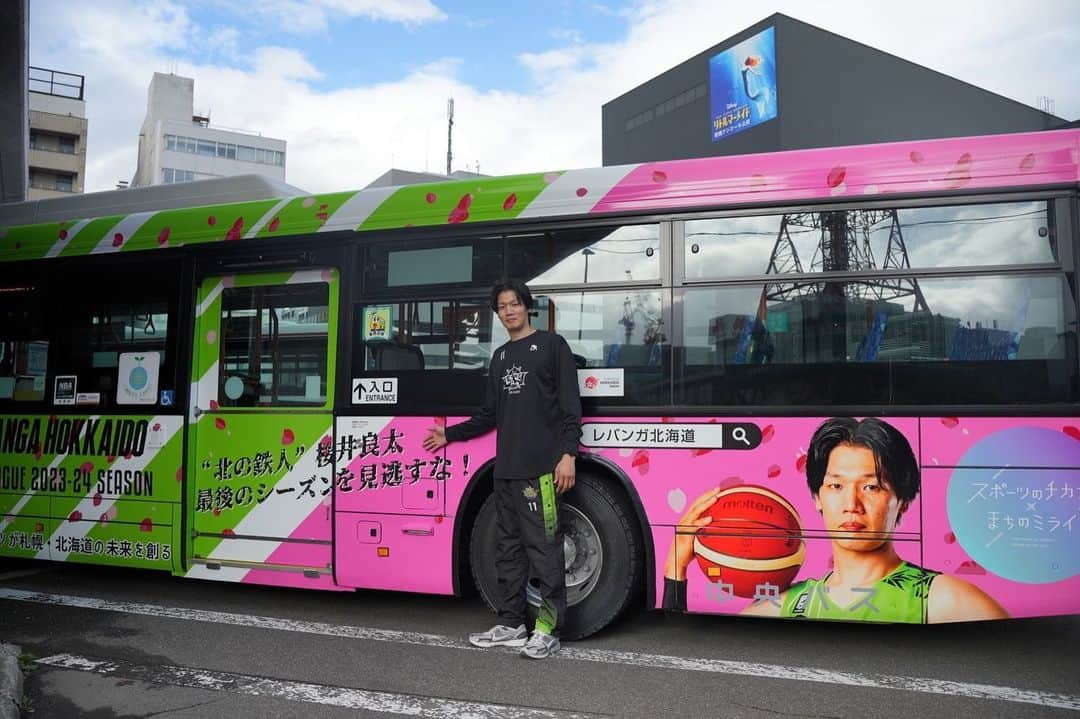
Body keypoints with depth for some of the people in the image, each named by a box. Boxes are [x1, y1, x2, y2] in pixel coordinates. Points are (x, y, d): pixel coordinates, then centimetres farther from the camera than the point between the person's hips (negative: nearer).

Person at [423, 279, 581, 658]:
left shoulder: (552, 345, 2)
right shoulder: (500, 357, 21)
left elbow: (570, 407, -5)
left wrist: (568, 453, -15)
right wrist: (450, 434, 26)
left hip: (540, 468, -7)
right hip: (506, 469, 7)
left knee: (543, 546, -6)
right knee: (508, 548, 10)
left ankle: (548, 629, 1)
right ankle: (510, 625, 19)